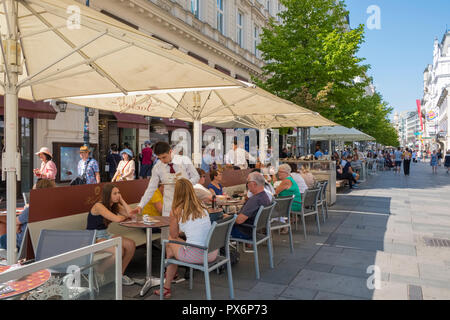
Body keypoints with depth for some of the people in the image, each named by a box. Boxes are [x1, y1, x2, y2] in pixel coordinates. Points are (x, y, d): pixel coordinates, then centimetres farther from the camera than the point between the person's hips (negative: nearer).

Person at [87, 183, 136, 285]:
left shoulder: (115, 205, 5)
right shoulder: (99, 206, -19)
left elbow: (130, 214, -7)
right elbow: (116, 219, -27)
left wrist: (121, 199, -4)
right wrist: (125, 216, -5)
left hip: (105, 235, 8)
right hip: (93, 238, -8)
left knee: (131, 245, -13)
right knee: (119, 251, -29)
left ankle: (120, 274, 4)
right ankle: (98, 272, -4)